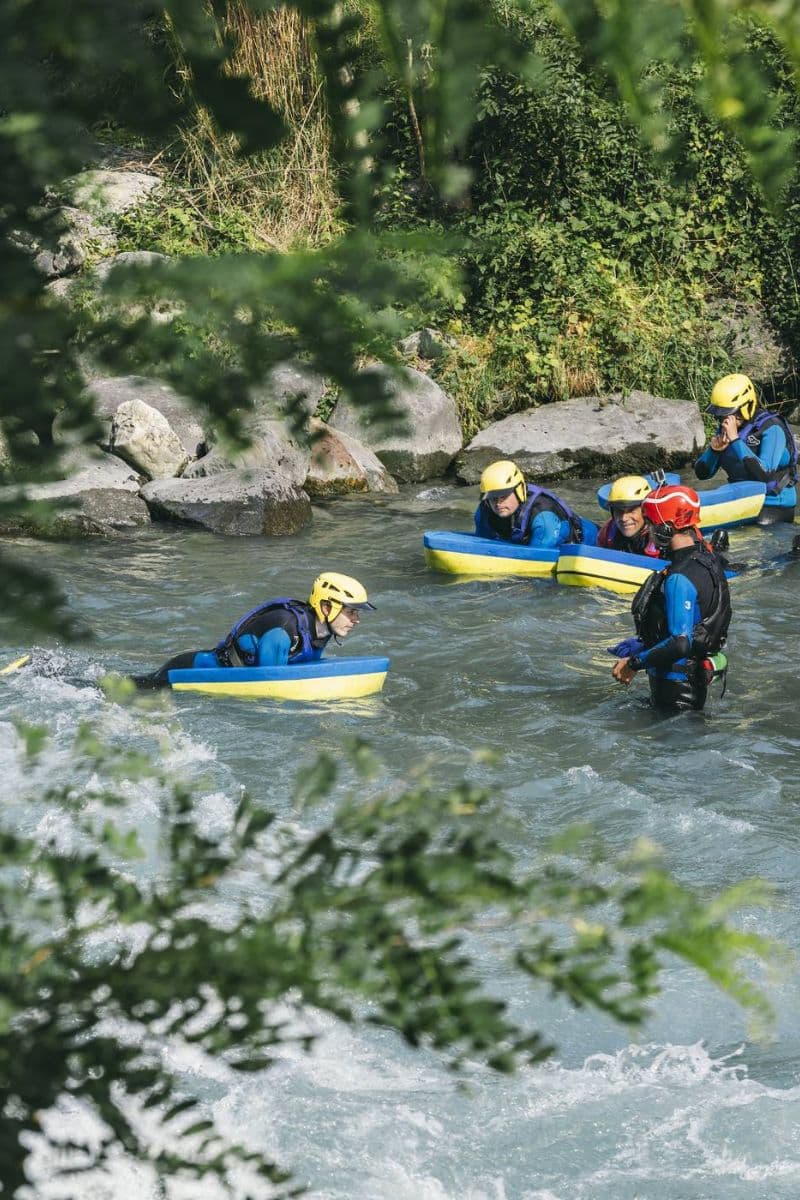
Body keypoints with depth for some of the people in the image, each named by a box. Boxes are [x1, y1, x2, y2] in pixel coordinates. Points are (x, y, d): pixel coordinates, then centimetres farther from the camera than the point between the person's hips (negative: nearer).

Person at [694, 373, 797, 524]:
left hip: (774, 507, -6)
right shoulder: (724, 429, 5)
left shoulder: (771, 429, -16)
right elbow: (702, 473, 9)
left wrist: (735, 439, -28)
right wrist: (713, 450, -13)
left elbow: (765, 474, -30)